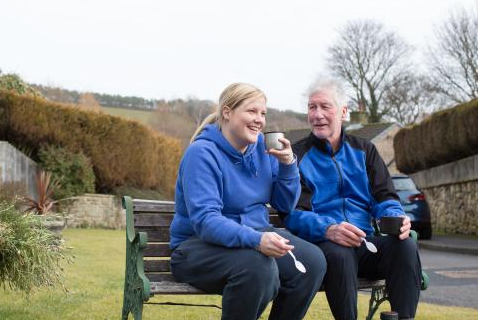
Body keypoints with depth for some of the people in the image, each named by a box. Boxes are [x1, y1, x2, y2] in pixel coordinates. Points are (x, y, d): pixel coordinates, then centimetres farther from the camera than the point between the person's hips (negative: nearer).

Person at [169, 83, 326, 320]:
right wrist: (256, 239, -42)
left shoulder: (261, 147, 5)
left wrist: (287, 164, -8)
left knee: (312, 260, -17)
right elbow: (205, 220, -27)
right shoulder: (202, 153, -16)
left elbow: (285, 205, 10)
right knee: (257, 266, -36)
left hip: (254, 236, 7)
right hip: (200, 244, -7)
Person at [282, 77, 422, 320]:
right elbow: (293, 214, -6)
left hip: (365, 243, 4)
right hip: (321, 244, -3)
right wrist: (328, 229, -28)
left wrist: (397, 218, -14)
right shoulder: (297, 156, 4)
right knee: (338, 254, -37)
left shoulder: (363, 151, 17)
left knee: (405, 246, -26)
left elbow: (385, 198, 12)